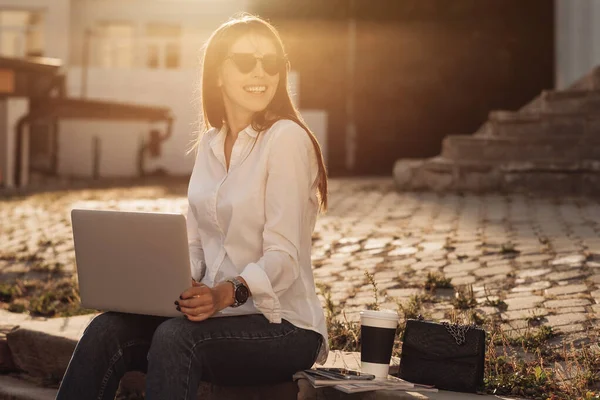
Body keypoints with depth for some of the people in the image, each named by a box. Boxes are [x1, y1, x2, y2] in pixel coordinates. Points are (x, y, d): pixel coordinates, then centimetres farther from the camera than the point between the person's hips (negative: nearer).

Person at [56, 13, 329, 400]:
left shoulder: (286, 138, -10)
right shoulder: (210, 143, 12)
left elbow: (283, 256, -16)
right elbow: (194, 244, 11)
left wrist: (228, 293, -33)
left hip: (281, 323, -6)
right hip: (221, 311, 6)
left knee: (175, 337, -33)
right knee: (107, 331, -18)